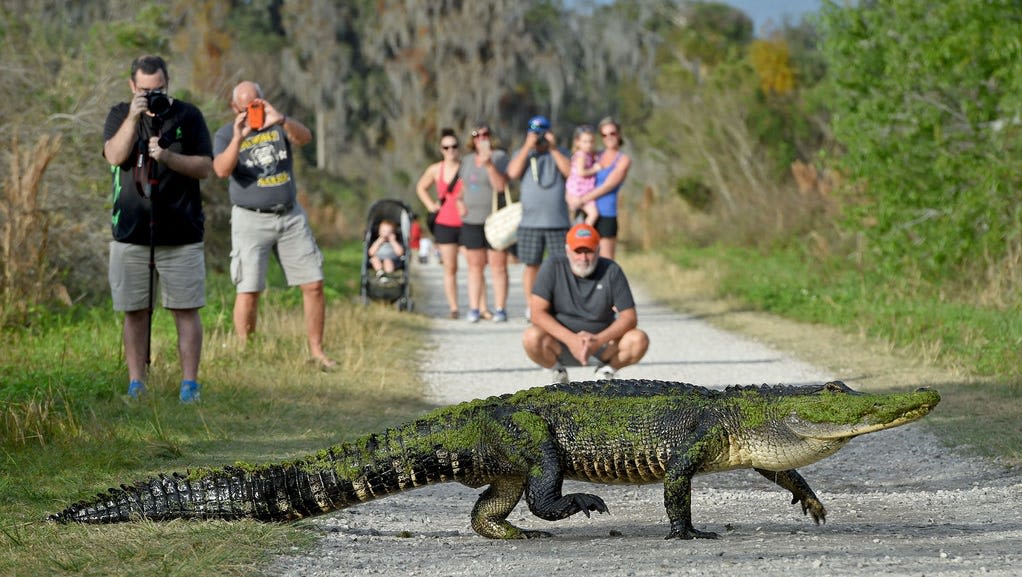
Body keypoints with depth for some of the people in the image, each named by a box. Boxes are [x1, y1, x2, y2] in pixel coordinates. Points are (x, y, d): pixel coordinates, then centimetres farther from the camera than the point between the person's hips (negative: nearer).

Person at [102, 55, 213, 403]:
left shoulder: (188, 116, 4)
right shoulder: (120, 116, 8)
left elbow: (205, 168, -1)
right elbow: (115, 156, -9)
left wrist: (167, 157, -16)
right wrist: (134, 117, -19)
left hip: (181, 234, -1)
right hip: (130, 233, 1)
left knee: (185, 310, -2)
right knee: (135, 311, 3)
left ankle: (189, 383, 1)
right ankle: (136, 384, 8)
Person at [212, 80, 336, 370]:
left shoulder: (279, 126, 7)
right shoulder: (226, 134, 1)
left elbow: (304, 137, -16)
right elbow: (222, 170, -18)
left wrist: (282, 120, -37)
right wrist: (238, 138, -34)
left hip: (291, 216, 3)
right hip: (251, 219, -3)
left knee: (314, 284, 0)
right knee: (249, 291, -8)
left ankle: (316, 351, 10)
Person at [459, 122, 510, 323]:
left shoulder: (499, 157, -4)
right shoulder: (467, 160, 14)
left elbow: (501, 185, -15)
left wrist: (489, 165, -25)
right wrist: (461, 202, 8)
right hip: (471, 221, 5)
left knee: (498, 265, -5)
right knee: (475, 265, 5)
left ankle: (500, 309, -3)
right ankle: (474, 308, 6)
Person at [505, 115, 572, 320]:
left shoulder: (559, 153, 12)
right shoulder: (523, 154, 13)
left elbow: (570, 172, -7)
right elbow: (513, 172, -7)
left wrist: (553, 149, -9)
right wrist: (527, 147, -10)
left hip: (558, 221, 0)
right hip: (530, 222, 0)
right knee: (531, 265, 1)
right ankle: (530, 307, 7)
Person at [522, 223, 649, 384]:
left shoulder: (611, 271, -8)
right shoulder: (553, 267, -10)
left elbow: (629, 318, -10)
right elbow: (538, 313, -16)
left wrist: (598, 340, -26)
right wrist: (570, 339, -29)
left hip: (601, 342, 1)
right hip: (561, 343, -1)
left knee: (639, 340, -25)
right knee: (532, 337, -33)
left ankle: (606, 371, 6)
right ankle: (558, 372, 1)